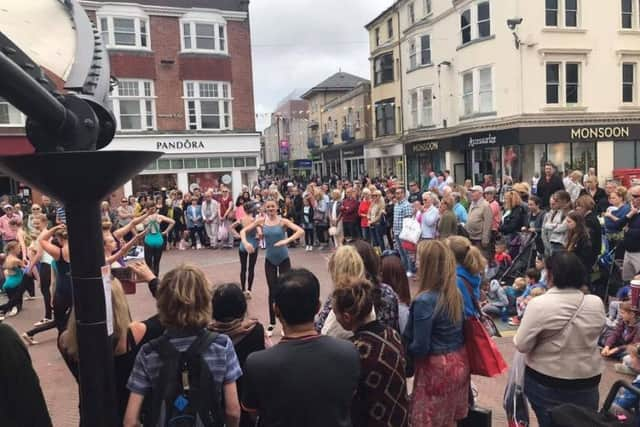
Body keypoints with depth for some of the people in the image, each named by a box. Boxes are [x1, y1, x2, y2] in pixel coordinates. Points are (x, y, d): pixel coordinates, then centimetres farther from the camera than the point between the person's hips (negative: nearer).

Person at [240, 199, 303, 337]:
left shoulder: (283, 221, -12)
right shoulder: (261, 221, -4)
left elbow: (301, 231, -23)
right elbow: (243, 231, 0)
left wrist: (287, 240, -35)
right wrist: (245, 242, -19)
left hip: (283, 259, -2)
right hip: (270, 260, 2)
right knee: (272, 291, 7)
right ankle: (272, 323, 19)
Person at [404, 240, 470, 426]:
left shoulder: (424, 301, -24)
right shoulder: (455, 293, -2)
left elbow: (420, 348, -21)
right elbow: (459, 330, 8)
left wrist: (402, 351, -1)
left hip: (436, 368, -7)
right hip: (458, 362, 7)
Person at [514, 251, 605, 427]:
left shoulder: (539, 304, -21)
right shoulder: (597, 304, -7)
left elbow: (522, 345, -16)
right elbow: (591, 335, 10)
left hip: (546, 382, -3)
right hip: (587, 381, 4)